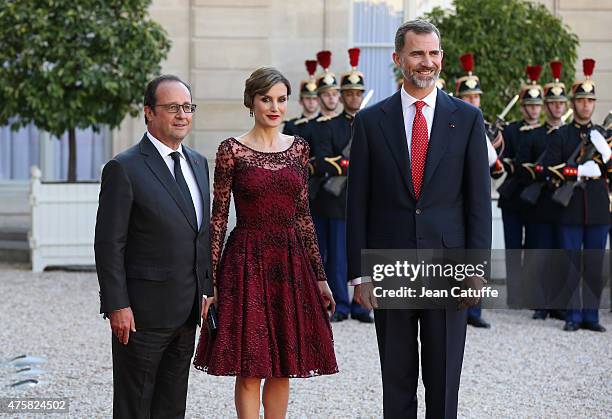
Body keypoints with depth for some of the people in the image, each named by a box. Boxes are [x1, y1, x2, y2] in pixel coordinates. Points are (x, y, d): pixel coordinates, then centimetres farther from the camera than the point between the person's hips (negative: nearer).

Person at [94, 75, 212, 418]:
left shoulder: (198, 163, 12)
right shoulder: (124, 169, -11)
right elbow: (109, 245, -13)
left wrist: (206, 290, 14)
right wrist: (117, 306, -17)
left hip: (187, 311, 7)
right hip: (143, 312, -7)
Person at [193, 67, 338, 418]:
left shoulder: (298, 148, 8)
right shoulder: (232, 150, -3)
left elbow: (304, 215, 11)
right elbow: (218, 218, -4)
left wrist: (320, 276, 9)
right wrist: (210, 281, -8)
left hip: (291, 262, 4)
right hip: (247, 261, -4)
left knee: (283, 367, 8)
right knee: (249, 369, -1)